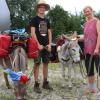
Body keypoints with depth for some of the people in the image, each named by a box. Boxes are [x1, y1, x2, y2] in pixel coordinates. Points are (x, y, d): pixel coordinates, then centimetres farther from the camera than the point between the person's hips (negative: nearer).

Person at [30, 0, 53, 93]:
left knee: (45, 63, 8)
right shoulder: (34, 19, -1)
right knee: (37, 64, -4)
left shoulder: (47, 20, 16)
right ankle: (36, 84, 1)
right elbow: (33, 33, -9)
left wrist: (49, 44, 2)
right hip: (38, 45, -6)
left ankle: (45, 82, 18)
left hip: (46, 45, 6)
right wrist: (38, 44, -15)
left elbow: (49, 33, 15)